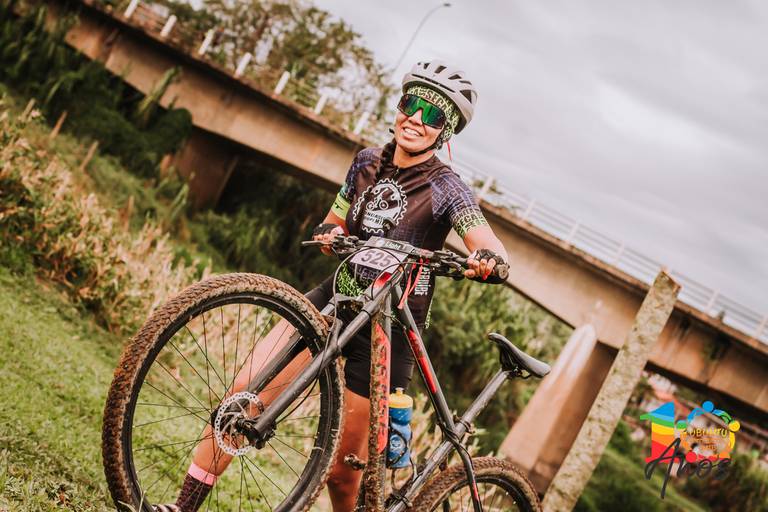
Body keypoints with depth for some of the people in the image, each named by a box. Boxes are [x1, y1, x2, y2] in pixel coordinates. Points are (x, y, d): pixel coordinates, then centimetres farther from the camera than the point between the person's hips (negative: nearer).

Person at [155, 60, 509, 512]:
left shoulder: (447, 187, -9)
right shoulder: (368, 162, 5)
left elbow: (496, 253, -20)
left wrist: (486, 263, -43)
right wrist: (329, 234, -9)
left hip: (390, 325, -4)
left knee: (344, 467, -1)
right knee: (248, 390, -13)